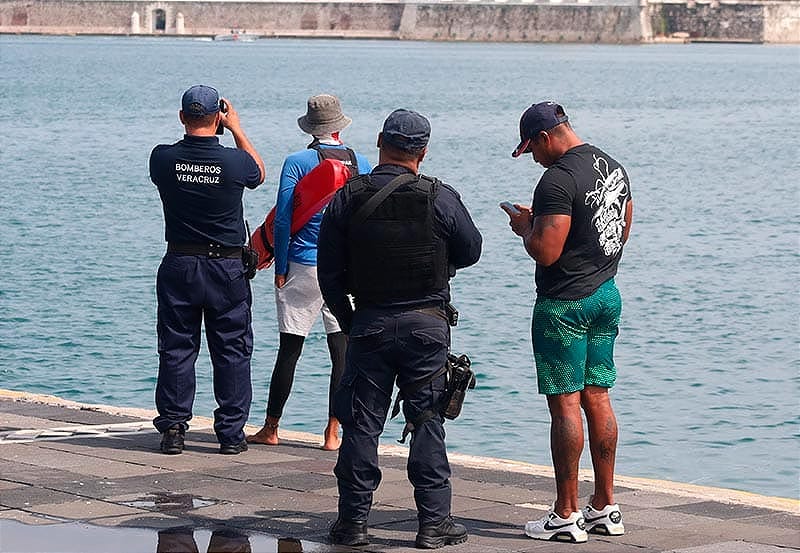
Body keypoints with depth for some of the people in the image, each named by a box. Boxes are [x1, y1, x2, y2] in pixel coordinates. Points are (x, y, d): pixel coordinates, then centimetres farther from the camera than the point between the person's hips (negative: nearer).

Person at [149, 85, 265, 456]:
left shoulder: (163, 158, -9)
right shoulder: (234, 161, -12)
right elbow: (259, 173, 13)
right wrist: (236, 128, 17)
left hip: (179, 264, 1)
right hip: (226, 267, -1)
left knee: (176, 348, 8)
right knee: (232, 350, 7)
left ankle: (173, 428, 7)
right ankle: (231, 432, 7)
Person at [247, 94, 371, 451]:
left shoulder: (297, 162, -4)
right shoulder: (361, 164, 4)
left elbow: (282, 220, -6)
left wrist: (281, 268, 0)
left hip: (304, 266, -2)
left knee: (289, 350, 3)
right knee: (341, 350, 4)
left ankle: (271, 428, 9)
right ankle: (332, 433, 3)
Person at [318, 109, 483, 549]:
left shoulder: (347, 198, -3)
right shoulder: (440, 198, -8)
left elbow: (329, 273, 1)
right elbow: (470, 252, 5)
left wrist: (348, 323, 13)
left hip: (368, 324, 1)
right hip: (426, 325, -1)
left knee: (361, 424, 7)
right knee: (427, 423, 4)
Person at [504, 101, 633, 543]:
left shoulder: (558, 179, -19)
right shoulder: (613, 167, 9)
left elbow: (545, 251, -24)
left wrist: (524, 226, -3)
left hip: (564, 303, -9)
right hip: (607, 294, 9)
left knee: (565, 405, -4)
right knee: (597, 399, 12)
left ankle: (566, 515, -1)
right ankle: (605, 507, 16)